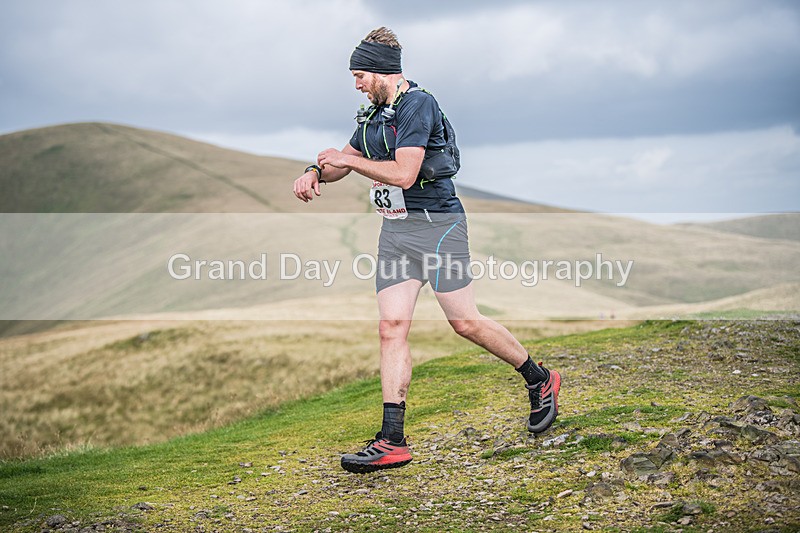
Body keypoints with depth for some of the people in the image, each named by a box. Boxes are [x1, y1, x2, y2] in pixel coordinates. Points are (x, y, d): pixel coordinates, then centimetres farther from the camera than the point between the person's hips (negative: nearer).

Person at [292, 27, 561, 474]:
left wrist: (349, 159, -11)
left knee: (466, 323, -5)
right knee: (392, 327, -3)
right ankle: (393, 441, -4)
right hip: (395, 231, 8)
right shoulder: (375, 114, 15)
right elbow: (343, 162, 26)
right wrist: (316, 173, 4)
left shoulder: (418, 105, -13)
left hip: (437, 224, -8)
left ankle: (540, 381, 20)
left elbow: (403, 173, -22)